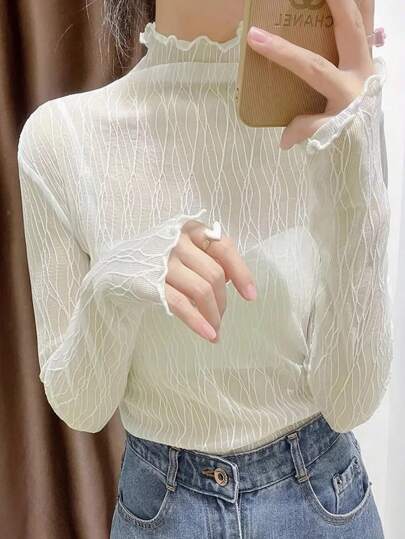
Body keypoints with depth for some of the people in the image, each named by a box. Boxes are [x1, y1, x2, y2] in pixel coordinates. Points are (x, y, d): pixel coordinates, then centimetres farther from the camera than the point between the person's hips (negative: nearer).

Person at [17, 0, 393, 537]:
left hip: (322, 496, 1)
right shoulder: (62, 134, -15)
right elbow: (79, 406, -10)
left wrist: (356, 187, -30)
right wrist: (109, 288, -30)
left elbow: (350, 402, -17)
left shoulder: (330, 116, -15)